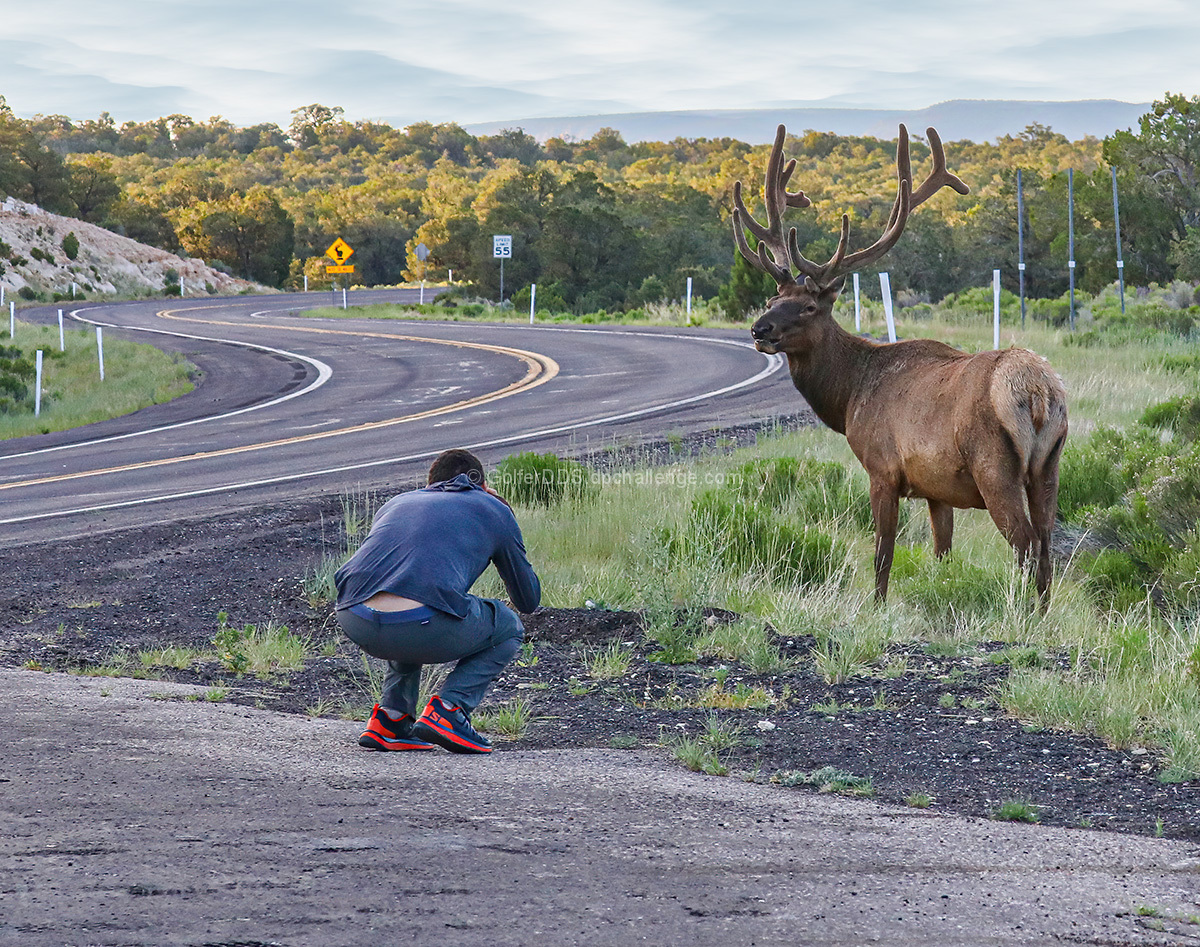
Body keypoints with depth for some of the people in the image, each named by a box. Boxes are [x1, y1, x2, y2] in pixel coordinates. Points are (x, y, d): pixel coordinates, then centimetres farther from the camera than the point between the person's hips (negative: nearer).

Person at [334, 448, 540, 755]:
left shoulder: (396, 503, 33)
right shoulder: (494, 509, 23)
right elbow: (528, 600, 32)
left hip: (354, 623, 5)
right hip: (424, 629, -5)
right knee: (508, 628, 25)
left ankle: (390, 719, 23)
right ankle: (447, 710, 4)